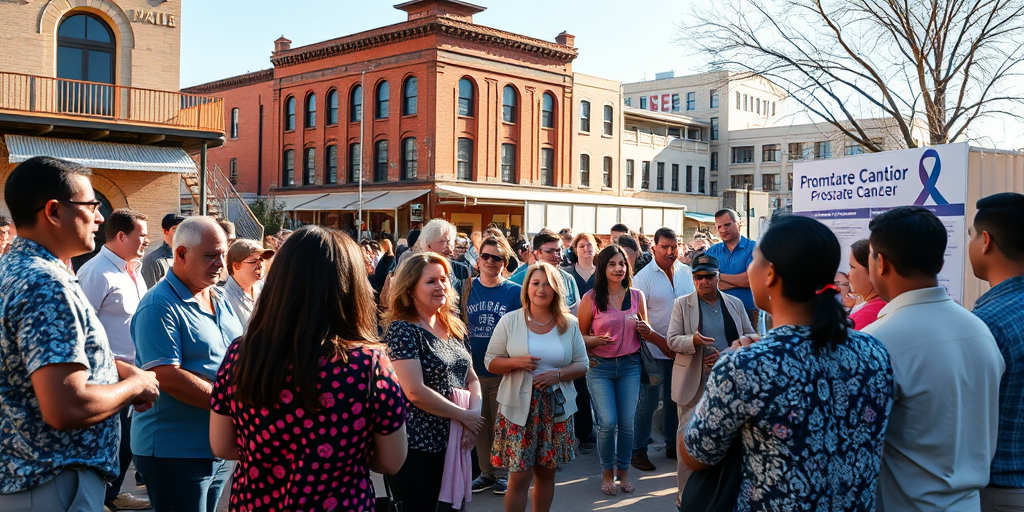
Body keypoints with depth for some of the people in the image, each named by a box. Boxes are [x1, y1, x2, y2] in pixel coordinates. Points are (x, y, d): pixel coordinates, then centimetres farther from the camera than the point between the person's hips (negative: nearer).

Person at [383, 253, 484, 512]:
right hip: (418, 446, -7)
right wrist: (464, 416, -14)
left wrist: (475, 410, -6)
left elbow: (472, 378, 14)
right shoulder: (401, 329, -12)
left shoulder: (454, 327, 10)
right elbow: (415, 392, -20)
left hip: (455, 442, 7)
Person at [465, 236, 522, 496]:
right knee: (480, 425, 12)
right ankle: (487, 472, 25)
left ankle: (503, 473, 22)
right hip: (473, 370, 2)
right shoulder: (467, 288, 4)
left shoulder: (516, 292, -2)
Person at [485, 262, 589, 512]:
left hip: (556, 408, 2)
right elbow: (490, 362, 2)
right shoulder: (509, 321, -1)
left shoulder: (569, 324, 4)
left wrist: (557, 374, -12)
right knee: (519, 476, -4)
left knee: (546, 472, 12)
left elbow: (582, 365, 6)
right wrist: (516, 362, -18)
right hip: (519, 407, -2)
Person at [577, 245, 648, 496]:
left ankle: (623, 471, 22)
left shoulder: (637, 296, 5)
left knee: (627, 423, 2)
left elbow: (644, 330, 16)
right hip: (600, 366, -3)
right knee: (608, 422, -9)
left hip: (630, 364, 3)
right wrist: (595, 341, -20)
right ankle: (607, 472, 15)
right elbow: (579, 336, 0)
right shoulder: (591, 299, -5)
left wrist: (645, 329, -7)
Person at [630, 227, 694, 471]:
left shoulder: (686, 273, 5)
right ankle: (638, 450, 10)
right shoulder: (643, 277, -9)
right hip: (654, 350, -4)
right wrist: (660, 341, -16)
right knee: (648, 400, -1)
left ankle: (673, 445, 29)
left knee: (675, 399, 14)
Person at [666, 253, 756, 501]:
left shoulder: (735, 303, 9)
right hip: (694, 382, -2)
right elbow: (672, 339, -3)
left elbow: (751, 337, 8)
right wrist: (693, 340, -24)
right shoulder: (682, 304, 2)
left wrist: (729, 353, -10)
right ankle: (686, 492, 10)